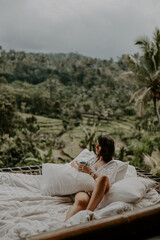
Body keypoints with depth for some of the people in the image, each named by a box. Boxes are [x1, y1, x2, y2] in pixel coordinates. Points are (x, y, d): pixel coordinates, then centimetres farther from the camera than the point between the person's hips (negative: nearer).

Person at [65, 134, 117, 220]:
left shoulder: (111, 164, 13)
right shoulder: (94, 159, 28)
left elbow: (106, 179, -7)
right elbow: (73, 162, 33)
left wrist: (89, 171, -11)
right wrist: (78, 167, 9)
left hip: (98, 192, -3)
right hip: (83, 188, 3)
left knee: (103, 177, -39)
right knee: (81, 200, -37)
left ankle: (88, 211, -46)